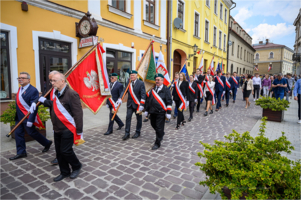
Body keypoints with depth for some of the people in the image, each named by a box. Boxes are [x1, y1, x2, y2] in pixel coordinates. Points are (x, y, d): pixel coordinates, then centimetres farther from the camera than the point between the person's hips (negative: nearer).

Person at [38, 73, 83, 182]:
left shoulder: (71, 94, -18)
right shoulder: (56, 93, 9)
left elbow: (78, 113, -19)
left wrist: (79, 131, -19)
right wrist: (44, 101, 14)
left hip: (68, 129, -8)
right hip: (57, 129, 9)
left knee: (65, 151, -2)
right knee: (59, 152, 14)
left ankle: (77, 166, 25)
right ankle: (64, 172, 32)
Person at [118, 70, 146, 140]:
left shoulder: (141, 83, -9)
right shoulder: (128, 83, 6)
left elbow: (143, 95, -13)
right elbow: (124, 91, -2)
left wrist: (141, 105, -20)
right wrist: (120, 99, -19)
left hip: (137, 104, -4)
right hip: (130, 104, 4)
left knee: (139, 118, 9)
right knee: (128, 117, 0)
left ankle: (138, 132, 25)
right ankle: (127, 133, 8)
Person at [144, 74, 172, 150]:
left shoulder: (166, 90, -4)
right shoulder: (153, 89, 13)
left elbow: (169, 102, -7)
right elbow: (148, 100, 18)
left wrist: (168, 112, -12)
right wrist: (147, 110, 17)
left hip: (160, 113, -6)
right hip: (152, 112, 6)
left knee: (159, 128, -1)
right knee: (153, 125, 18)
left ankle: (157, 143, 12)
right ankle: (161, 134, 46)